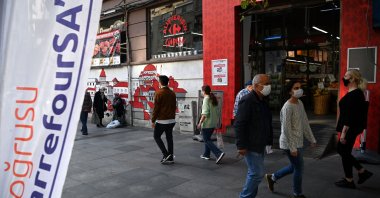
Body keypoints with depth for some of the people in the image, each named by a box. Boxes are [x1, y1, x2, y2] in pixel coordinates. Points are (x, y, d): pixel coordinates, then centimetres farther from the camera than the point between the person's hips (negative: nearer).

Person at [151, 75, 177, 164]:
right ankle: (170, 158, 14)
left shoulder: (159, 93, -12)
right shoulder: (172, 93, 8)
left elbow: (156, 108, -13)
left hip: (162, 120, -6)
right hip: (172, 120, 6)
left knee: (156, 136, 9)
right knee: (169, 138, 11)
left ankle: (166, 154, -3)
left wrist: (153, 120, -6)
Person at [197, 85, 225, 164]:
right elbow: (217, 112, 12)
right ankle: (206, 154, 26)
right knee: (207, 138, 20)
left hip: (207, 123, -9)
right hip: (213, 123, 9)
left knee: (207, 140, -3)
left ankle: (219, 153, -15)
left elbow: (205, 113, -21)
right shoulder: (213, 99, 10)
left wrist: (200, 122, -18)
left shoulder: (206, 99, -14)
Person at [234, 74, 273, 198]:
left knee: (254, 173, 16)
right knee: (257, 174, -5)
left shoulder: (262, 101, 13)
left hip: (259, 145, 9)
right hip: (250, 146, -9)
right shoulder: (247, 101, -17)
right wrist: (241, 146, -23)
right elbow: (239, 124, -21)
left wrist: (269, 141, 18)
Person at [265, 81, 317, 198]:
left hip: (298, 142, 9)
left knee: (294, 167, 19)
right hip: (290, 143, -9)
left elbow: (305, 123, 13)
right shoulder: (288, 107, -20)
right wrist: (292, 147, -20)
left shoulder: (300, 103, 6)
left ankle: (272, 177, 36)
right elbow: (286, 129, -21)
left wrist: (312, 139, 14)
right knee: (299, 168, 4)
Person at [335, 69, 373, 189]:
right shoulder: (356, 93, 11)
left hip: (350, 129, -10)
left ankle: (349, 181, 17)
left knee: (344, 152, 3)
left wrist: (343, 132, -22)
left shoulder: (353, 95, -20)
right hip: (352, 128, 10)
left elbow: (350, 115, -24)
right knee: (341, 150, 18)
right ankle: (362, 172, 24)